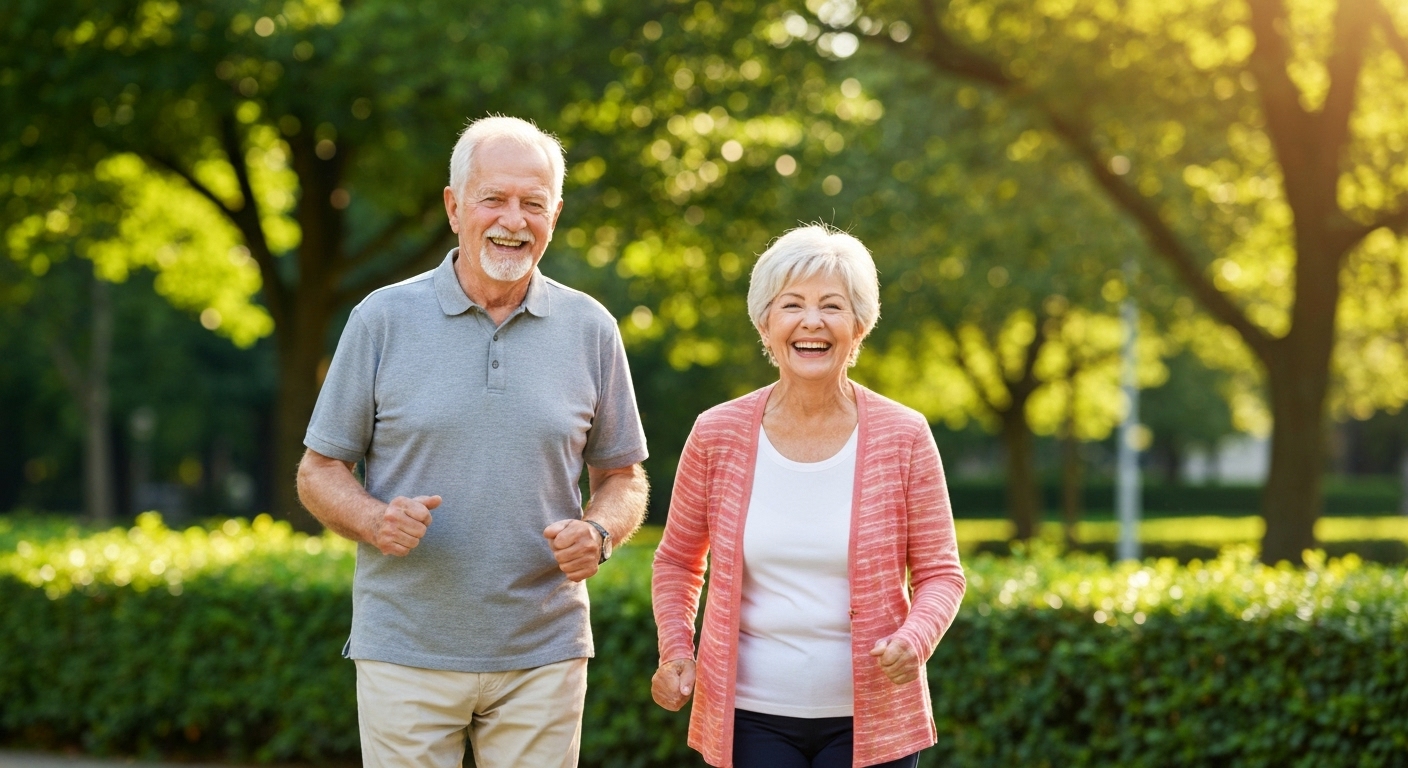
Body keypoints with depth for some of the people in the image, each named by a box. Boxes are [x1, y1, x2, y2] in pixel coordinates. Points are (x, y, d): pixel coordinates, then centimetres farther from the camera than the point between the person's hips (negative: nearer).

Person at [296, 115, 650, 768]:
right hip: (406, 657, -1)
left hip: (544, 658, 2)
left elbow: (622, 476, 13)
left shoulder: (590, 330, 6)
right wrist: (374, 520, -16)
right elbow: (319, 470, 4)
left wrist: (599, 534, -9)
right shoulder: (383, 319, 0)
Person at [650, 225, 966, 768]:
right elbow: (677, 561, 12)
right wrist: (676, 652, -4)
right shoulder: (718, 435, -1)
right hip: (751, 717, 1)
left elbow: (940, 572, 3)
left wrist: (914, 639, -18)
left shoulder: (903, 438, -3)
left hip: (869, 718, 0)